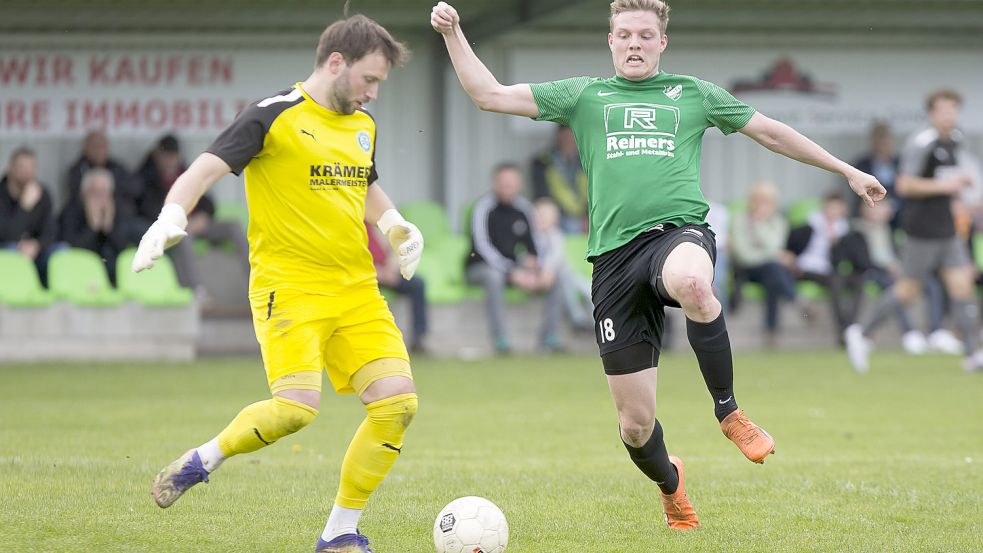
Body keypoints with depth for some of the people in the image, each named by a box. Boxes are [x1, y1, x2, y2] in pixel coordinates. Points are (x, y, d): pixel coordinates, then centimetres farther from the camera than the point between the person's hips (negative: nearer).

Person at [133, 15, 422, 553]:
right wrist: (170, 219, -31)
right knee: (297, 406, -25)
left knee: (397, 403, -8)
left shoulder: (361, 125, 15)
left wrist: (395, 226, 14)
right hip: (289, 285, -7)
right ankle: (203, 461, 3)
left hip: (356, 289, 7)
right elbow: (204, 170, -13)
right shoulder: (274, 116, -7)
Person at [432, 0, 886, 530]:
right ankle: (669, 482, 34)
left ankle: (728, 411, -20)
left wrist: (847, 171, 28)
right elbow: (490, 94, 16)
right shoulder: (583, 96, 19)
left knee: (691, 282, -43)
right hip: (615, 255, 1)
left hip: (678, 231, -1)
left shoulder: (693, 94, 19)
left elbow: (770, 131, 27)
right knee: (636, 423, -1)